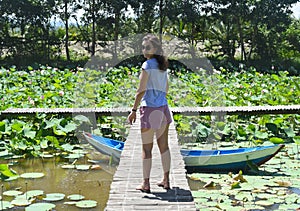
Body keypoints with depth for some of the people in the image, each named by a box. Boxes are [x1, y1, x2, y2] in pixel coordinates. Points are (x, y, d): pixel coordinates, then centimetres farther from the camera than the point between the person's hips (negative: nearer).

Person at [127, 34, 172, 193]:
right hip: (163, 108, 7)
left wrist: (133, 110, -12)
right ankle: (166, 180, 19)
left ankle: (146, 183, 8)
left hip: (149, 108, -7)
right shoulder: (163, 65, 11)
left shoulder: (147, 65, -12)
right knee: (163, 145, 12)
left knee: (147, 148, 1)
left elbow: (141, 90, -15)